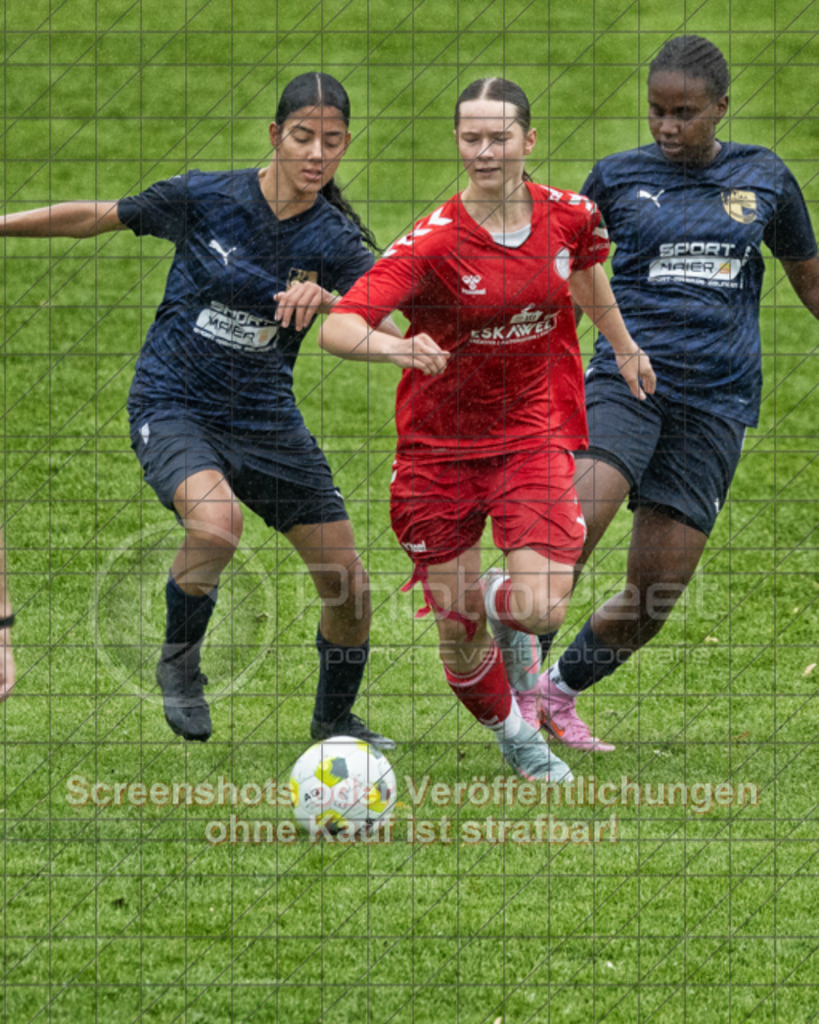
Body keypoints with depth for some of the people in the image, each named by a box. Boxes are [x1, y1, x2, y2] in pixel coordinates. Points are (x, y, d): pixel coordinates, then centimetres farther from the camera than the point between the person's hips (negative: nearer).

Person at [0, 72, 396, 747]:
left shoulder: (336, 241, -6)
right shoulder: (206, 198, -10)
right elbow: (100, 217, 2)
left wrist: (323, 301, -41)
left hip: (266, 419, 3)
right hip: (172, 407, -3)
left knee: (350, 588, 1)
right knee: (217, 522, -35)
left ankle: (335, 722, 29)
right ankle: (180, 659, -6)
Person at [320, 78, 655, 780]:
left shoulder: (570, 217, -8)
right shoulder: (433, 242, -21)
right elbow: (337, 327, -31)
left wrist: (624, 346, 32)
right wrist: (395, 346, -52)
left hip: (532, 434, 2)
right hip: (441, 444, -2)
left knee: (541, 611, -16)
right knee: (458, 626, 4)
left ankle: (506, 603, 24)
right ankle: (512, 732, 36)